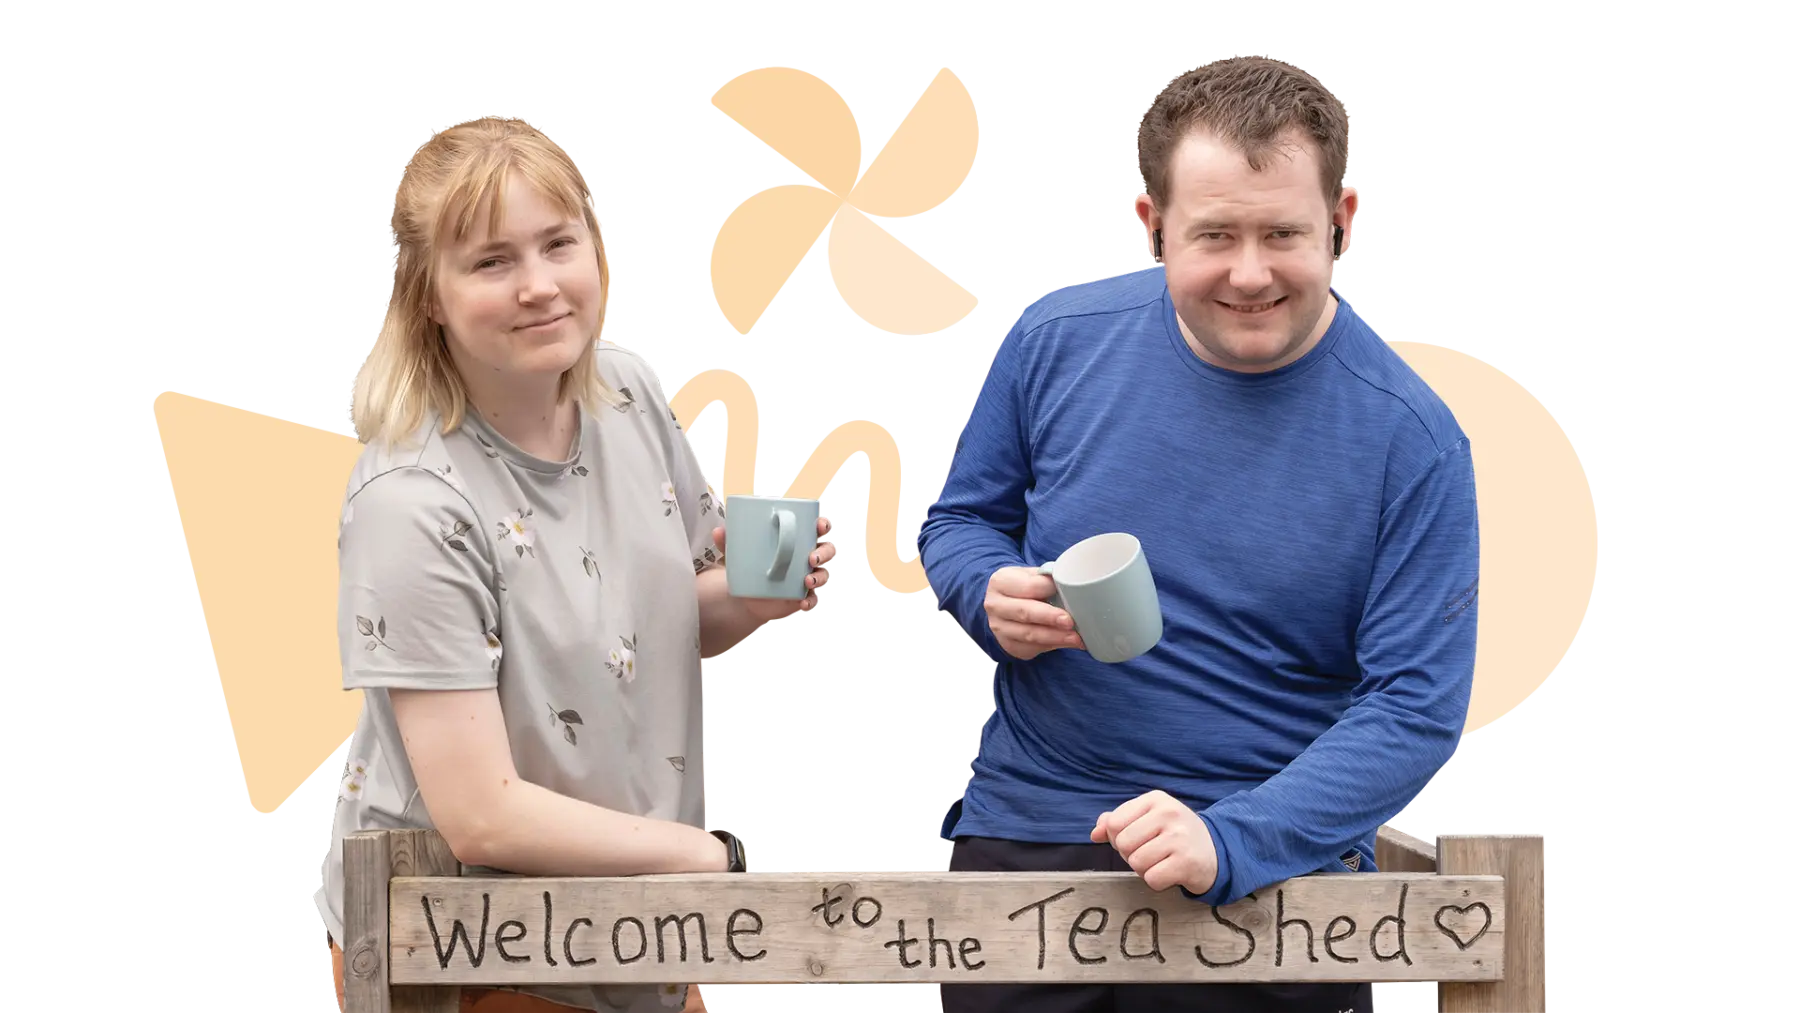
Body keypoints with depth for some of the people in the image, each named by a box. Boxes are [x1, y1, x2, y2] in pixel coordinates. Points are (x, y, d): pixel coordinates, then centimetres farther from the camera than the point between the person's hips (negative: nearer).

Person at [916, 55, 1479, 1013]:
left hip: (1277, 873, -2)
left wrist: (1232, 843, -26)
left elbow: (1414, 707, -13)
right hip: (1023, 834, 2)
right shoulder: (1057, 340, -4)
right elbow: (959, 521, 10)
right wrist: (991, 597, -13)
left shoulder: (1411, 441, -12)